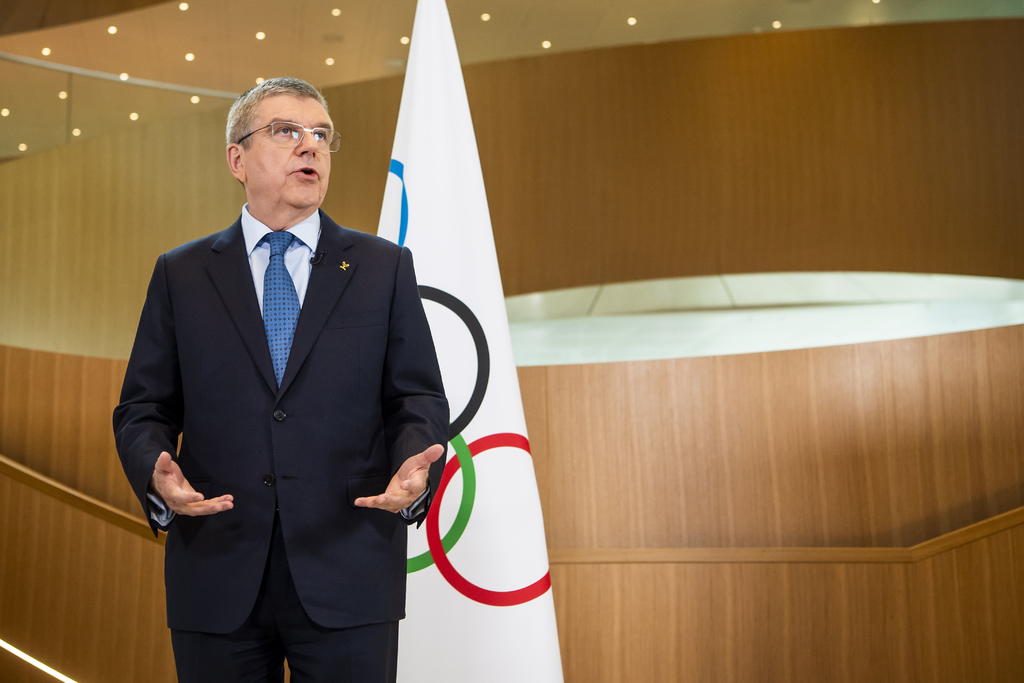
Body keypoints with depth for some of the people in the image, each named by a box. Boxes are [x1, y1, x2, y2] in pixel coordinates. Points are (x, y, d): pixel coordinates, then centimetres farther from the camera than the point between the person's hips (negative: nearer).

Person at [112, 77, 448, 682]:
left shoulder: (385, 268, 8)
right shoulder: (181, 274, 9)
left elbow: (418, 397, 5)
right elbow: (144, 408, 8)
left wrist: (414, 468, -16)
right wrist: (157, 473, -13)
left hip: (347, 581, 0)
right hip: (218, 578, 1)